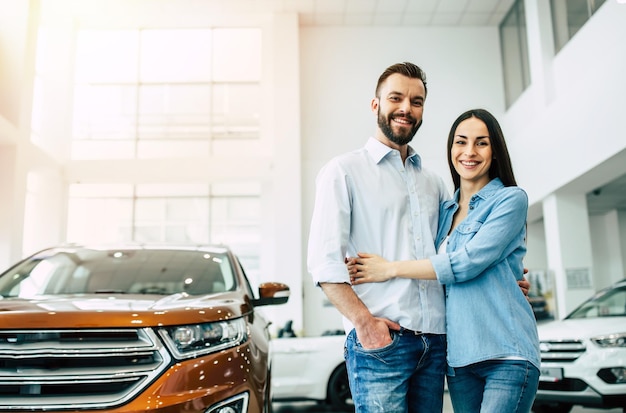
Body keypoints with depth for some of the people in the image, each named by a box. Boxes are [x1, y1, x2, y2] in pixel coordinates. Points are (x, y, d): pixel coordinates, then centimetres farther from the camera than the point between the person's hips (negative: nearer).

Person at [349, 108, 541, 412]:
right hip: (458, 355, 6)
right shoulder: (445, 211, 16)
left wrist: (390, 269, -9)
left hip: (506, 353, -5)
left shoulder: (511, 199, -2)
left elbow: (468, 262, -14)